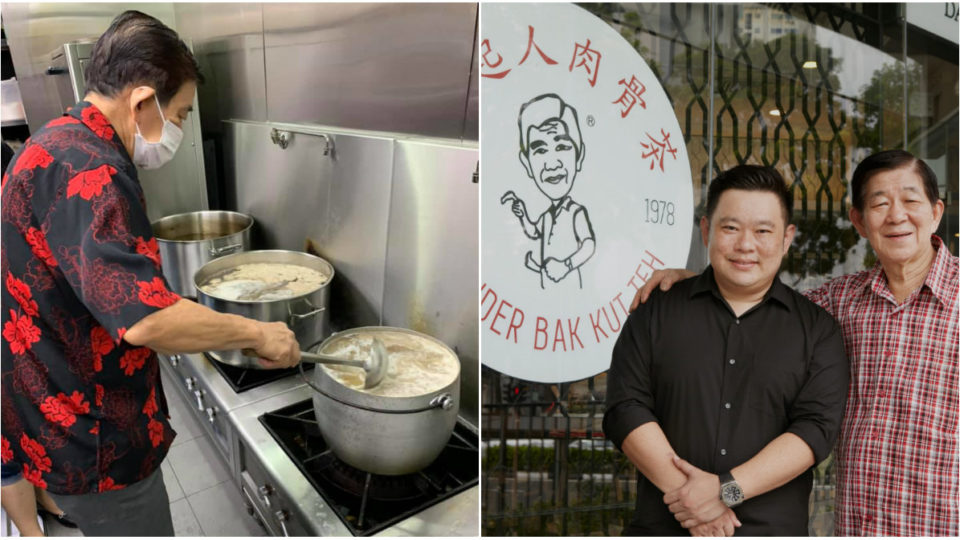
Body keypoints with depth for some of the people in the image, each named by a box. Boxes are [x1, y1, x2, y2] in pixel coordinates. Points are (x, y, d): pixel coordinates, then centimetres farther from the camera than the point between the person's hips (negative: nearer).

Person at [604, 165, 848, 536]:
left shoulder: (817, 328, 3)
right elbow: (626, 408, -5)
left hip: (772, 527, 1)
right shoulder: (657, 310, 1)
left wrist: (727, 489, -17)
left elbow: (817, 426, -7)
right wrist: (684, 493, -14)